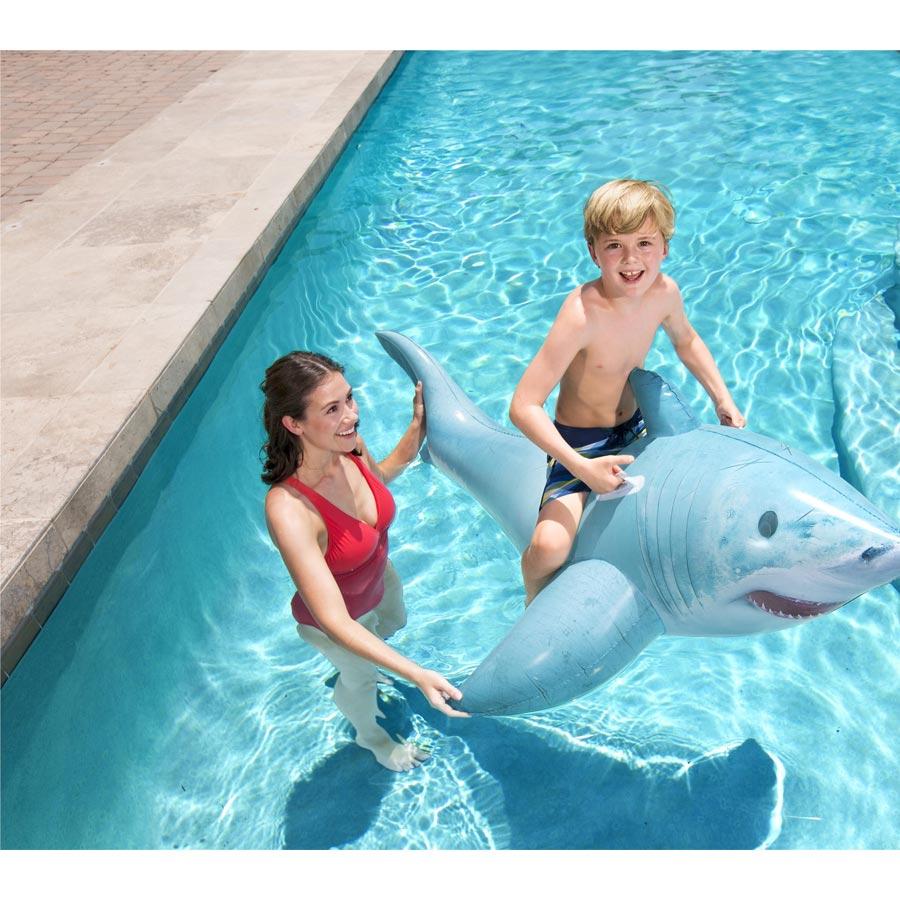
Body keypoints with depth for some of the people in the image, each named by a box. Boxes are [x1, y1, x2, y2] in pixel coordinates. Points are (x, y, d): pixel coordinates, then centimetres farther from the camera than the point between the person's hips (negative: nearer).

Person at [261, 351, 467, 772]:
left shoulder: (349, 447, -25)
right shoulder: (288, 508, -45)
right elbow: (333, 621, -43)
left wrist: (419, 425, -11)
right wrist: (417, 675, -48)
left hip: (379, 579, 6)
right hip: (338, 618, -6)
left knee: (394, 624, 38)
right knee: (361, 678, 26)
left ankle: (349, 674, 73)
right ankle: (371, 736, 64)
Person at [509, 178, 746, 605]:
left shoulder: (664, 292, -11)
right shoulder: (583, 314, -31)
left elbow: (686, 340, 14)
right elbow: (523, 406, -33)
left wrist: (723, 399, 6)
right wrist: (581, 467, -38)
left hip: (636, 429, 7)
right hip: (579, 442, -7)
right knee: (549, 547, -26)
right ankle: (535, 608, 10)